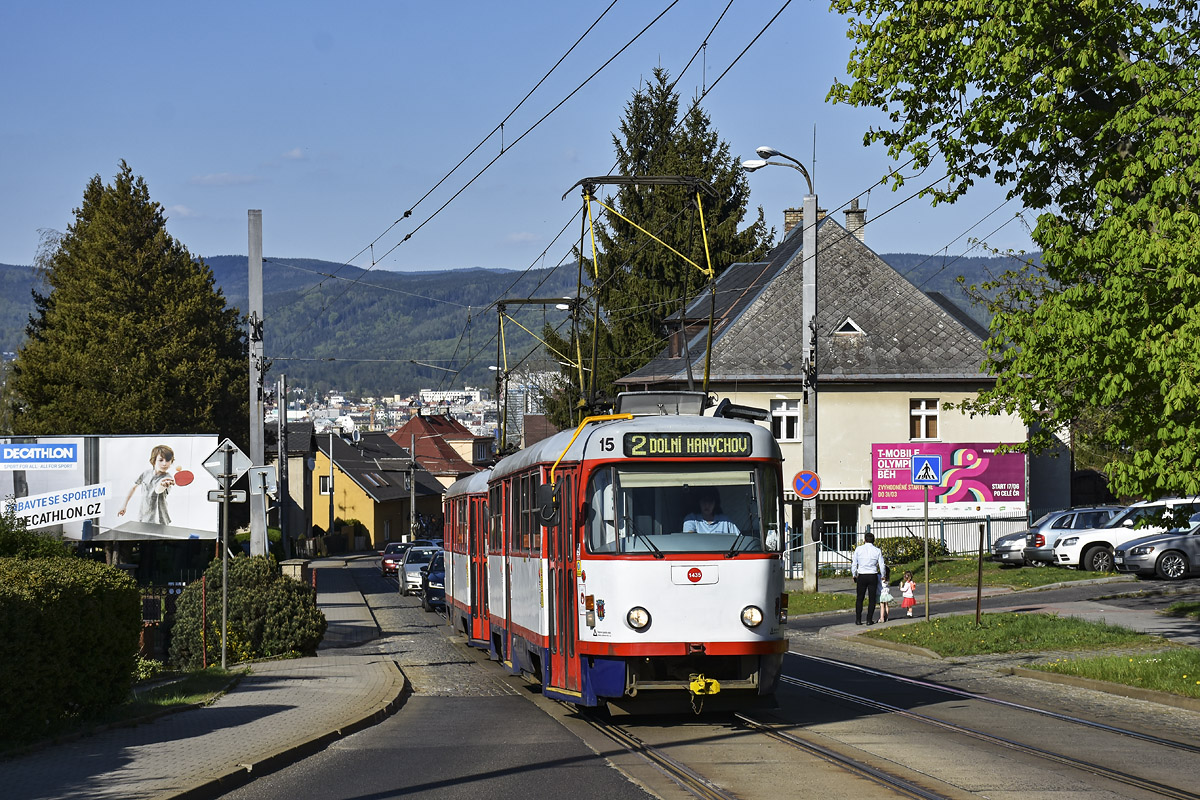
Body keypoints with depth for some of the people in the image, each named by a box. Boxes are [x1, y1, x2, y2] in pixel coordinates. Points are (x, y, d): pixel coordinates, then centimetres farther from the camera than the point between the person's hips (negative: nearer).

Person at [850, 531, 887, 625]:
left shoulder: (858, 549, -2)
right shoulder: (877, 551, -2)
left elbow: (854, 564, 2)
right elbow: (882, 566, -1)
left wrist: (854, 575, 17)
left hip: (861, 576, 0)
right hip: (873, 576, 0)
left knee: (859, 598, 9)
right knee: (872, 599, 8)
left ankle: (858, 620, 8)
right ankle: (869, 620, 6)